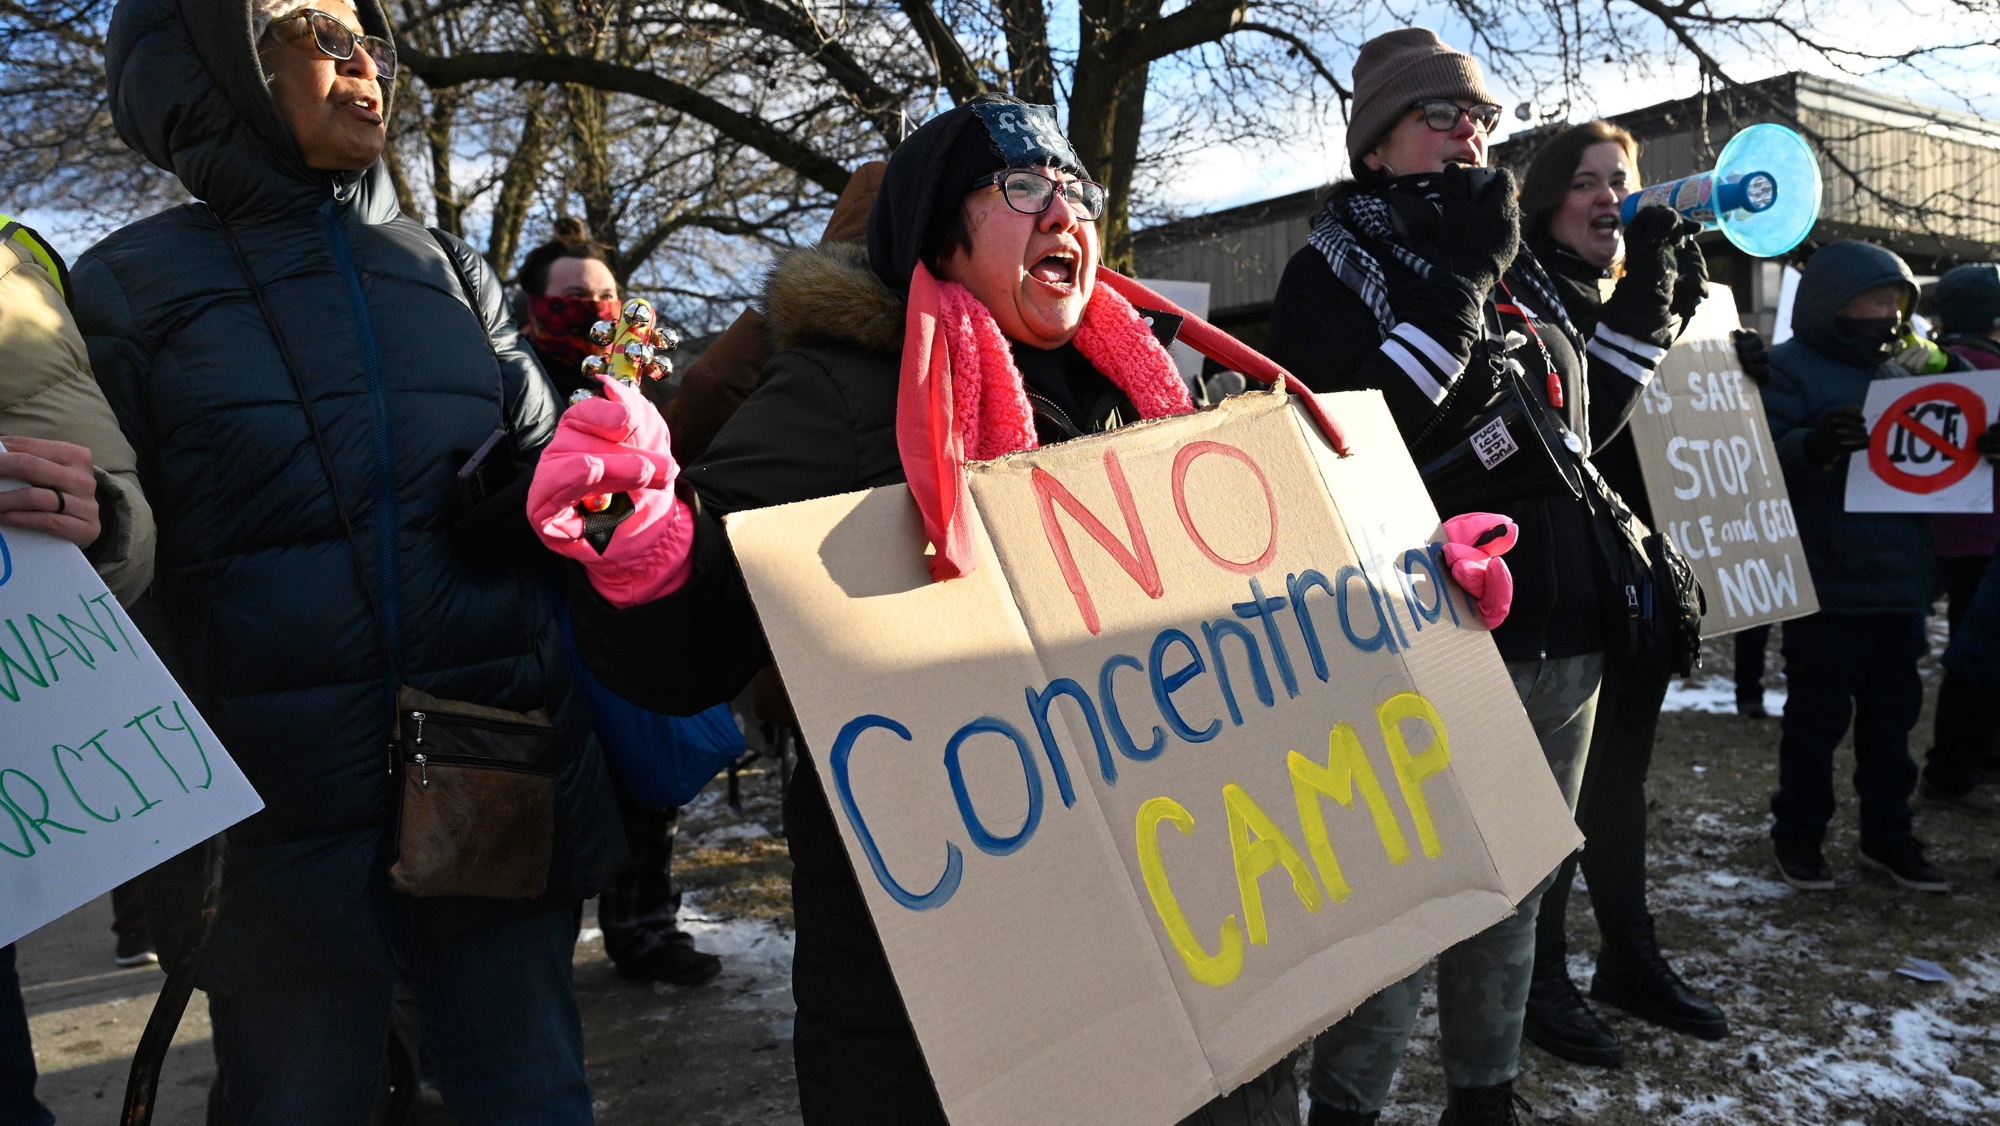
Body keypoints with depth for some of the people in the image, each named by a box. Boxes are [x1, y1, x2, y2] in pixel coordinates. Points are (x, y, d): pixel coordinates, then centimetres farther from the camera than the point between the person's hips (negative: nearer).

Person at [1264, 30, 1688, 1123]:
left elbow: (1584, 424, 24)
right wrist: (1460, 283, -19)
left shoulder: (1522, 271, 18)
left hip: (1560, 645, 7)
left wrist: (1645, 301, 14)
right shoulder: (1337, 265, -4)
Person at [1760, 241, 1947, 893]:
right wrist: (1811, 447, -38)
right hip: (1826, 586, -7)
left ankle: (1888, 835, 26)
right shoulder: (1793, 370, -8)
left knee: (1892, 716, 14)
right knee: (1818, 716, 3)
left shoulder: (1898, 373, 15)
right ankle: (1797, 833, 18)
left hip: (1898, 581, 7)